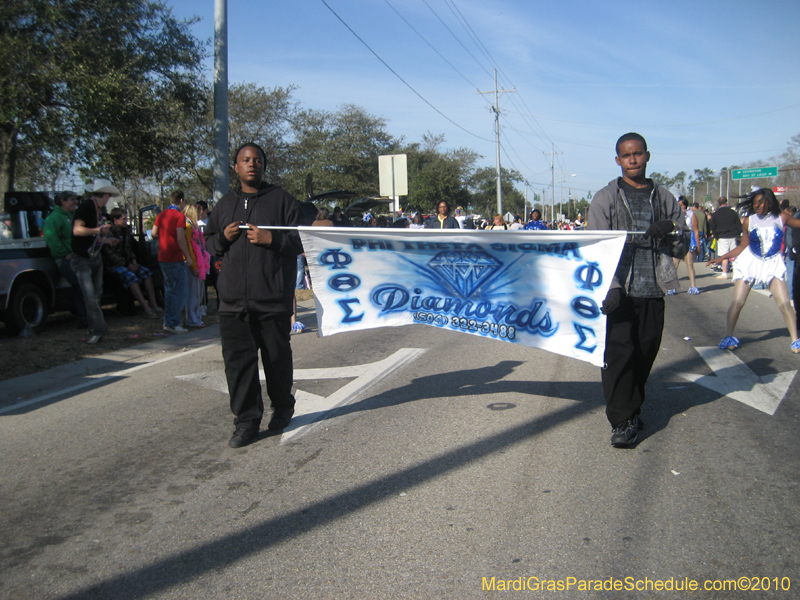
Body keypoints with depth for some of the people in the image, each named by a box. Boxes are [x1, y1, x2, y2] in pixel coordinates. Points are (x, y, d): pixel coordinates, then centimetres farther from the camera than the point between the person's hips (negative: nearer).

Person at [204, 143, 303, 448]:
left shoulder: (281, 199, 3)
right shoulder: (225, 203, 16)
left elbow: (300, 240, -2)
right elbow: (208, 241, 22)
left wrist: (271, 239, -17)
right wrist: (223, 237, 0)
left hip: (273, 298, -3)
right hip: (233, 299, 4)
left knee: (277, 357, 8)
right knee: (238, 359, 1)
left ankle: (282, 407, 30)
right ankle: (246, 420, 10)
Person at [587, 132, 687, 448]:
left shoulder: (664, 198, 13)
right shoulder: (606, 198, 4)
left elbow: (682, 249, 14)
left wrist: (672, 229, -9)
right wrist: (610, 288, -16)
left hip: (653, 292, 3)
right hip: (620, 291, -3)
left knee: (645, 354, 8)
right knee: (619, 354, -9)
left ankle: (632, 409, 25)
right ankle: (622, 422, -3)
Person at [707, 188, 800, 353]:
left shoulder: (781, 218, -3)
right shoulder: (748, 221, -4)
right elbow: (742, 246, 2)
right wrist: (722, 257, -4)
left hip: (773, 264, 0)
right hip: (749, 262, 0)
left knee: (785, 304, -6)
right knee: (737, 302, -6)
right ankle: (728, 336, 6)